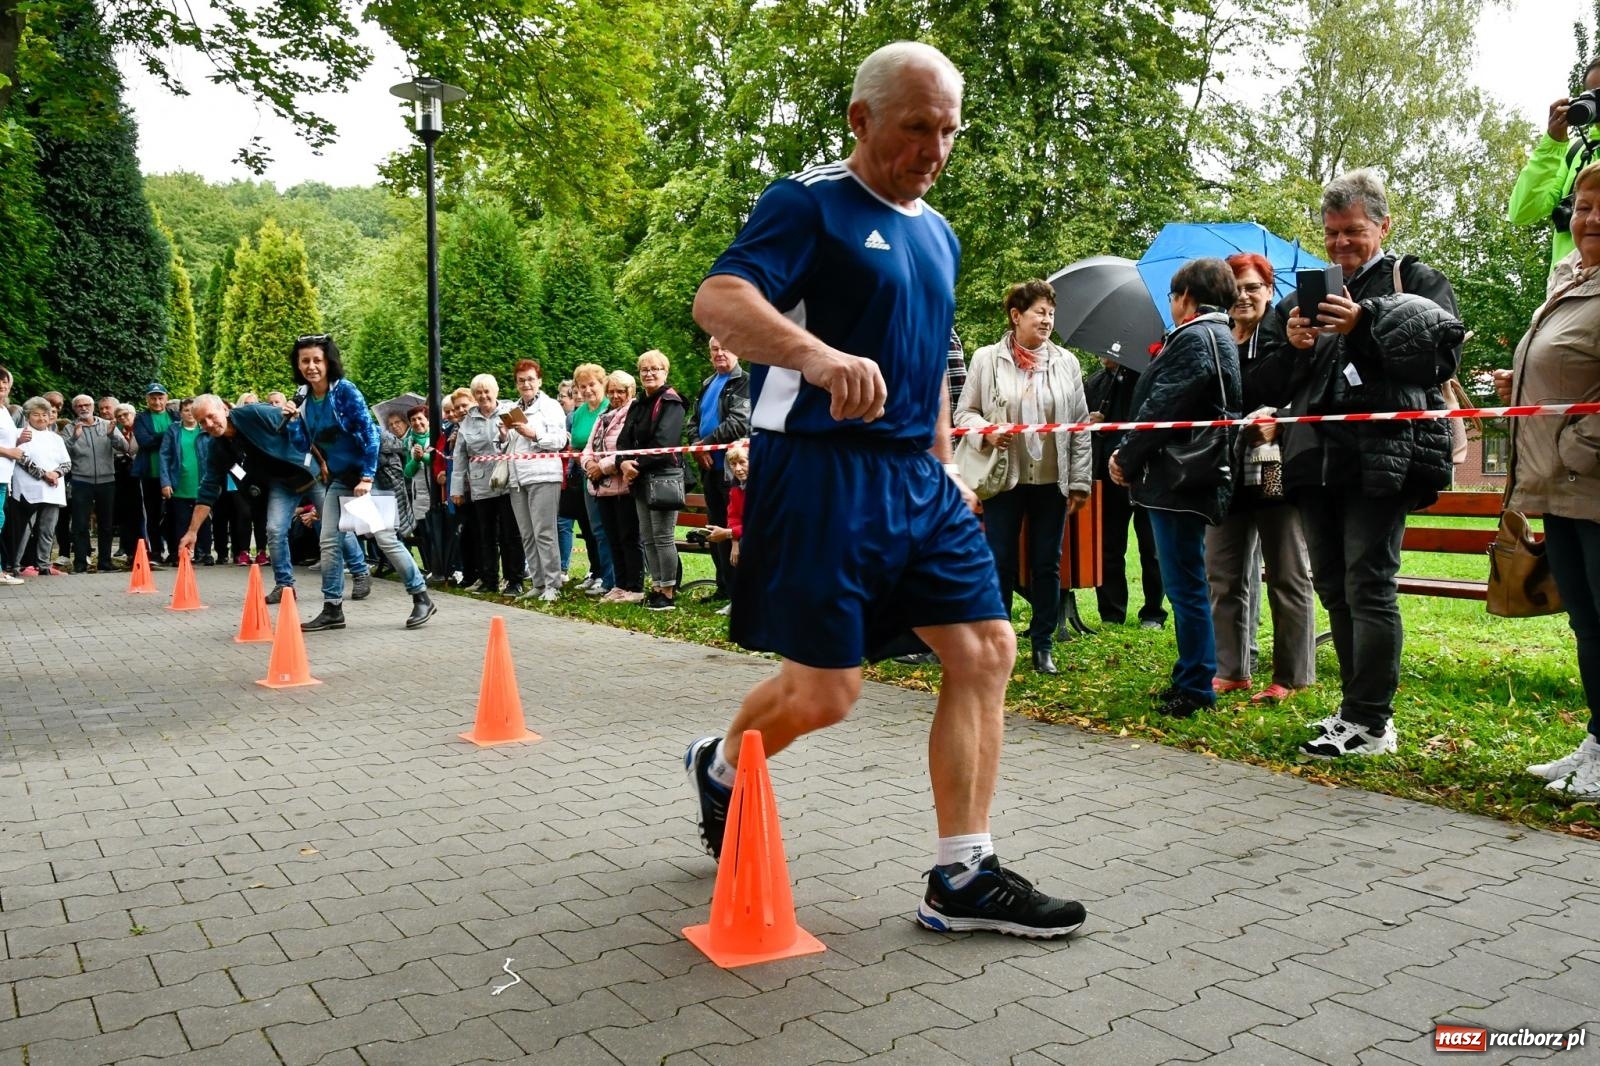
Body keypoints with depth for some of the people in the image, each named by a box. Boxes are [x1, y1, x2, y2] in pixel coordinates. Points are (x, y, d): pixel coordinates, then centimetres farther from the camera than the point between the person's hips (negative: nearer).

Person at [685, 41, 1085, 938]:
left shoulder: (939, 235, 19)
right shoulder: (809, 204, -6)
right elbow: (718, 300, -22)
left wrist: (945, 467, 20)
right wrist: (819, 355, -40)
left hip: (916, 478, 8)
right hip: (821, 472, -8)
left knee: (987, 651, 0)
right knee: (826, 690, -3)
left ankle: (964, 876, 8)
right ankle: (720, 770, 30)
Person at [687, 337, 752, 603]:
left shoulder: (745, 383, -6)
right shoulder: (707, 385, 19)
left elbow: (739, 423, -17)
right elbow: (693, 420, 17)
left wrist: (706, 443, -10)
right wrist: (697, 446, -3)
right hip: (709, 467, 8)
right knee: (715, 529, 12)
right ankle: (723, 587, 20)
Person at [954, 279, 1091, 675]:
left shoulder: (1066, 362, 6)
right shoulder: (986, 359, 0)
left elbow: (1080, 427, 7)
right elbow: (964, 412, 4)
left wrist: (1080, 482, 3)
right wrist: (986, 431, -17)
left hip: (1052, 481, 2)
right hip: (1004, 479, -2)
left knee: (1047, 565, 8)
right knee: (1000, 564, 2)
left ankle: (1042, 646, 19)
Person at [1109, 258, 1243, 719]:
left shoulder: (1195, 338, -14)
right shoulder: (1220, 338, 19)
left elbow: (1161, 408, -17)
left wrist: (1126, 457, -7)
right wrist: (1132, 455, 13)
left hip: (1178, 480, -10)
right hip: (1189, 478, 10)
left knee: (1185, 586, -4)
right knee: (1185, 584, 16)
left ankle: (1196, 688, 2)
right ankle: (1189, 677, 25)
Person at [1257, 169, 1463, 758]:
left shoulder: (1417, 281, 7)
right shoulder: (1303, 294, 20)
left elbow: (1443, 351, -9)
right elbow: (1270, 381, 18)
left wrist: (1366, 324, -17)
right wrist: (1290, 347, -3)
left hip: (1381, 457, -6)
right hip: (1315, 459, 6)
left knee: (1369, 587, -9)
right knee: (1334, 586, 10)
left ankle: (1370, 723, -3)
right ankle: (1358, 708, 20)